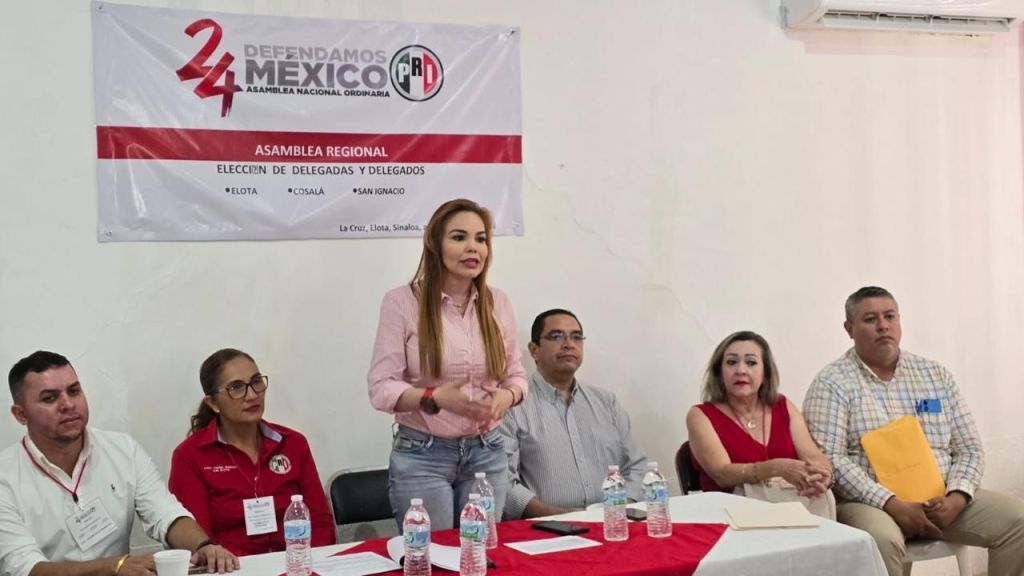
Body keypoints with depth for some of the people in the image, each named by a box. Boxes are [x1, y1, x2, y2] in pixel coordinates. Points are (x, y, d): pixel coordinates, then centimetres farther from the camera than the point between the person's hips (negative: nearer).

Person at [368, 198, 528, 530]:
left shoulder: (497, 302, 3)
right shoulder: (403, 301, -9)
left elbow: (516, 375, 10)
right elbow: (381, 387, -10)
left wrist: (507, 396, -13)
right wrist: (436, 398, -26)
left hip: (487, 454, 4)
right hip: (421, 455, -4)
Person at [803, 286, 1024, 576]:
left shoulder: (936, 374, 12)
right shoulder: (832, 383, -3)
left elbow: (969, 448, 11)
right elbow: (829, 458, -13)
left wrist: (955, 499, -8)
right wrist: (893, 505, -20)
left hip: (941, 500, 5)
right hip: (872, 502, -5)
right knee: (881, 539, -37)